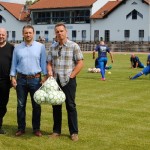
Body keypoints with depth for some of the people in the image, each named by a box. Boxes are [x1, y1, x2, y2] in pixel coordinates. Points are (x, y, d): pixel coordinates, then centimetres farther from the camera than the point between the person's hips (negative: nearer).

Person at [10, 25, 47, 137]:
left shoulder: (40, 47, 2)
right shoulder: (17, 48, 7)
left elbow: (43, 62, 1)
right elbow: (14, 64, 9)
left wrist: (45, 76, -5)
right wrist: (13, 77, 2)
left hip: (35, 79, -1)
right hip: (21, 79, 2)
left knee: (36, 105, 4)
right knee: (21, 105, 7)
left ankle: (36, 128, 14)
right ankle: (21, 128, 17)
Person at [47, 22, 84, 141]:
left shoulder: (74, 46, -3)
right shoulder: (52, 47, 10)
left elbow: (80, 63, -6)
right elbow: (49, 63, 14)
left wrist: (71, 76, -10)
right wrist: (50, 71, -7)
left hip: (68, 81, -4)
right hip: (55, 80, 4)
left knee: (71, 106, -1)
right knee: (56, 106, 9)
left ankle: (74, 132, 8)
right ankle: (56, 131, 20)